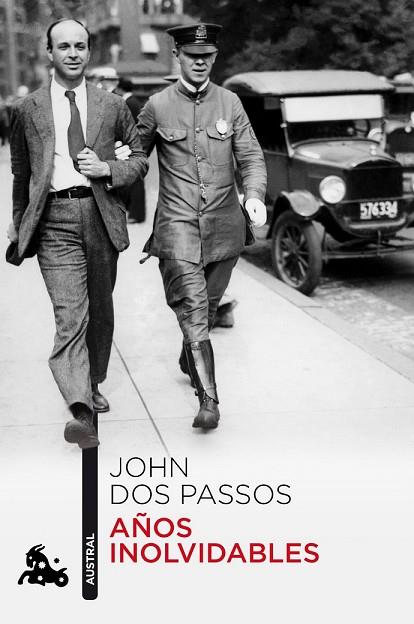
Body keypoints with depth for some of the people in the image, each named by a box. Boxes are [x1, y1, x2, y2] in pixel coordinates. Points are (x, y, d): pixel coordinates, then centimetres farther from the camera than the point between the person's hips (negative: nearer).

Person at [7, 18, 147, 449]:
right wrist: (19, 223, 22)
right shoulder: (28, 111, 8)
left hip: (101, 215, 3)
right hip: (54, 220, -3)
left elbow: (141, 158, 16)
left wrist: (107, 168, -3)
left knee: (100, 312, 14)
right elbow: (21, 173, 17)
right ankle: (80, 412, -21)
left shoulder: (112, 106, 10)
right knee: (71, 317, -14)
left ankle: (92, 386, 36)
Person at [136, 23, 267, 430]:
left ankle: (188, 360, 45)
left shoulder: (230, 103, 6)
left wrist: (254, 195, -12)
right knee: (192, 308, -16)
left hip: (223, 222, 3)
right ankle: (209, 400, -19)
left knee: (207, 305, 16)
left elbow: (251, 157, 5)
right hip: (177, 222, -3)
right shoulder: (157, 107, 1)